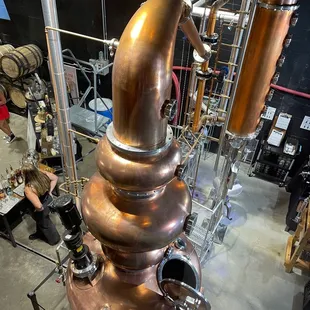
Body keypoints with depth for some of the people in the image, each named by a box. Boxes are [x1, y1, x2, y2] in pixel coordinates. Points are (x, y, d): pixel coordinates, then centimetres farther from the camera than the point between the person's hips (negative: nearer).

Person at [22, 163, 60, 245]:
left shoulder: (28, 189, -40)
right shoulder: (42, 173, -22)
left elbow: (38, 206, -44)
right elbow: (55, 178, -5)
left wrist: (38, 210, -20)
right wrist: (49, 191, 0)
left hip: (41, 210, -6)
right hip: (48, 200, 6)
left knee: (45, 223, 26)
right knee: (41, 220, 35)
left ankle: (54, 239, 53)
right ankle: (40, 233, 64)